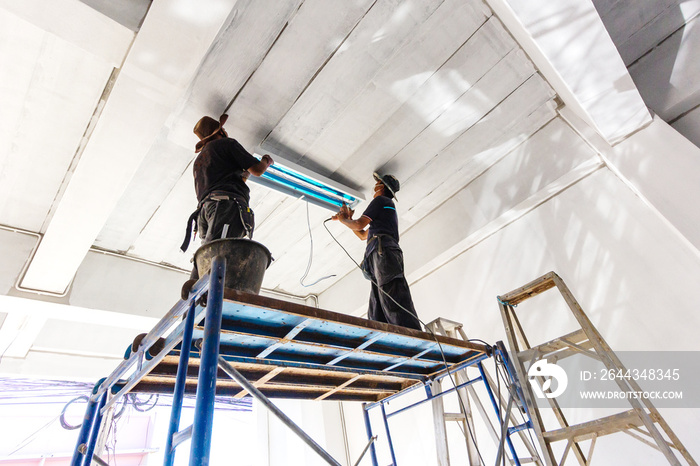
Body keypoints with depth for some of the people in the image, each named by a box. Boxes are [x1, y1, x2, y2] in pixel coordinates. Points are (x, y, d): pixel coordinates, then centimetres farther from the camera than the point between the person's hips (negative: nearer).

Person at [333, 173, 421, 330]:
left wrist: (343, 219, 20)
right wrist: (348, 219, 40)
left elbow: (360, 224, 1)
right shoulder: (389, 208, 39)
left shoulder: (381, 200, 11)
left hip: (383, 250, -9)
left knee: (394, 302, -23)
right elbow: (363, 235, 41)